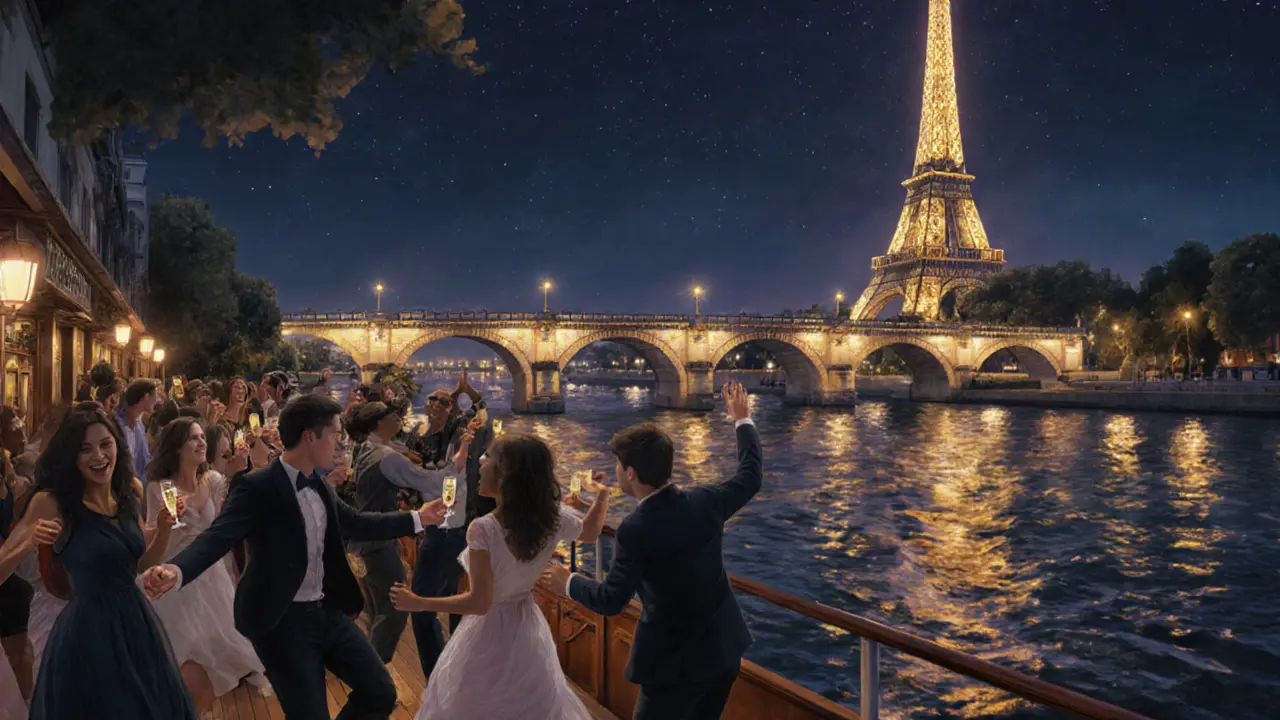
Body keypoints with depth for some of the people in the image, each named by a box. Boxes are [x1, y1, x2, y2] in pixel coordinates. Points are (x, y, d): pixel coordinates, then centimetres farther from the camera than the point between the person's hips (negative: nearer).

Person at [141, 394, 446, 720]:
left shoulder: (318, 486, 8)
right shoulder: (257, 487, -16)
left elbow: (356, 524, 19)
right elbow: (217, 537, -26)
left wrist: (418, 518, 22)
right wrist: (175, 570, -48)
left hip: (327, 612, 7)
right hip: (283, 622, -7)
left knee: (381, 693, 10)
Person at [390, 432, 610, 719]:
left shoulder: (484, 530, -28)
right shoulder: (555, 517, -13)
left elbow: (479, 603, -24)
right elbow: (590, 533, 8)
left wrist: (418, 603, -15)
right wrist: (603, 493, 24)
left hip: (489, 634, -5)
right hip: (528, 630, 5)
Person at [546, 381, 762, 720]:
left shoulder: (635, 530, -23)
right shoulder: (705, 501, -8)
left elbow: (610, 600, -19)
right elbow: (751, 476, 9)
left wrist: (568, 582, 0)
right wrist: (743, 420, 22)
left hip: (677, 660, -6)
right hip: (724, 648, 6)